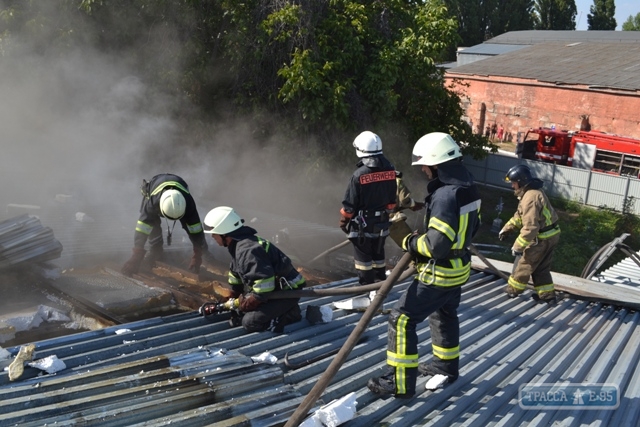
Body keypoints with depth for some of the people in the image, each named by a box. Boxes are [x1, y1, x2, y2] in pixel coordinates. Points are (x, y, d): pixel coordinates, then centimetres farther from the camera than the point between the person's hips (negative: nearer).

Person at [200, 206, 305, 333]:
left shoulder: (247, 250, -26)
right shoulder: (238, 245, 7)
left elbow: (264, 284, -30)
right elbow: (236, 276, 19)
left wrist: (241, 305, -18)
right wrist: (233, 302, 14)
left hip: (286, 292, -10)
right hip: (274, 290, 10)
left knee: (250, 322, -17)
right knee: (238, 315, 9)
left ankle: (290, 315, -6)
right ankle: (284, 309, 8)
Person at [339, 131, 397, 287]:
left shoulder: (359, 174, -22)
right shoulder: (390, 170, -6)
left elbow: (350, 204, -15)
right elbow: (392, 199, 5)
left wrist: (343, 220, 0)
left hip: (363, 223, -5)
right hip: (382, 222, 6)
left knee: (363, 256, 7)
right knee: (378, 253, 21)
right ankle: (381, 281, 32)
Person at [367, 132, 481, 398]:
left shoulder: (446, 196, -28)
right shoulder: (468, 189, 3)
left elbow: (436, 244, -32)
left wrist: (412, 243, -12)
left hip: (439, 273, -10)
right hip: (458, 267, 10)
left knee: (402, 319, -4)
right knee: (444, 315, 27)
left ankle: (400, 382, 2)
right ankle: (446, 366, 46)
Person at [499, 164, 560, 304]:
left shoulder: (530, 198, -27)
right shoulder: (533, 192, 9)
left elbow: (530, 228, -31)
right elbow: (520, 215, 19)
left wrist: (518, 246, -24)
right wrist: (506, 228, 14)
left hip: (541, 238, -10)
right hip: (550, 235, 10)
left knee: (523, 263, 8)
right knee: (541, 268, 19)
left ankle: (513, 289, 24)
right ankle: (547, 295, 24)